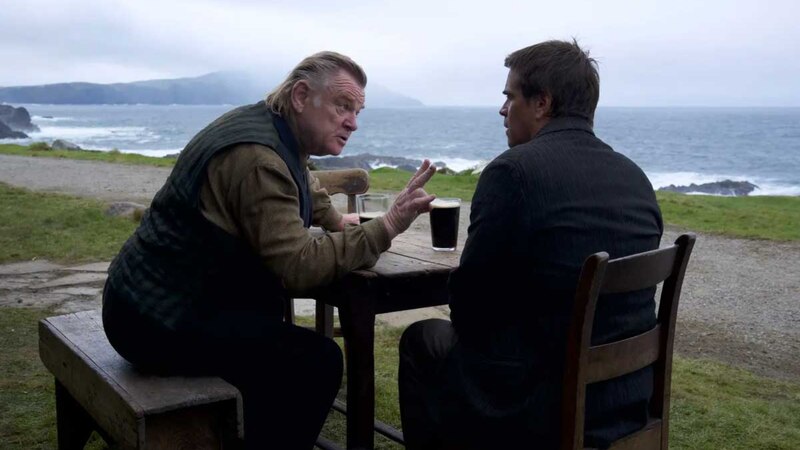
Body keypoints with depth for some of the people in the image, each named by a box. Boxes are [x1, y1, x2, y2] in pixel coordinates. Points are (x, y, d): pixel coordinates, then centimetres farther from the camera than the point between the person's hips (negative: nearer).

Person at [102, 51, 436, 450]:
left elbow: (300, 183, 31)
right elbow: (300, 267, -29)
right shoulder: (257, 157, -23)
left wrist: (335, 219, 18)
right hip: (159, 320, -11)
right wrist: (386, 227, -26)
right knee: (316, 362, -18)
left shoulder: (268, 126, 8)